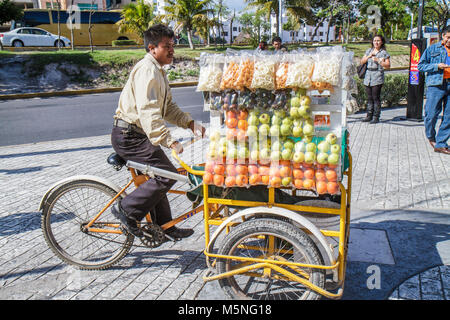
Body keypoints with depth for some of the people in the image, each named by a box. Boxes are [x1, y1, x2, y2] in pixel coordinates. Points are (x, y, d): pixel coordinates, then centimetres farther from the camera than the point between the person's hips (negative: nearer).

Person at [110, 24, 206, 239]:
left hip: (136, 134, 11)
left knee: (157, 178, 15)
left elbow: (168, 108, 16)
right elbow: (148, 112, -29)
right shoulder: (147, 70, -18)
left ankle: (164, 226, 27)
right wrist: (170, 142, -35)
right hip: (128, 135, -11)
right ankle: (126, 209, -5)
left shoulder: (158, 71, 16)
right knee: (167, 173, -16)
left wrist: (191, 123, 2)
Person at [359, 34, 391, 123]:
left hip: (377, 77, -5)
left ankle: (376, 117, -4)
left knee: (376, 97, -8)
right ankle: (369, 116, 13)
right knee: (369, 97, 7)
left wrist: (378, 60, -13)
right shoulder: (369, 51, 17)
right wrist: (368, 56, -1)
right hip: (368, 76, 5)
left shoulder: (384, 53, 2)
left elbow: (388, 66, -5)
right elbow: (362, 62, 14)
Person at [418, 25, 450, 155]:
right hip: (436, 85, -3)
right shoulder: (432, 49, 9)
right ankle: (430, 136, 23)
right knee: (431, 114, -6)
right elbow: (421, 65, 6)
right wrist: (436, 66, -8)